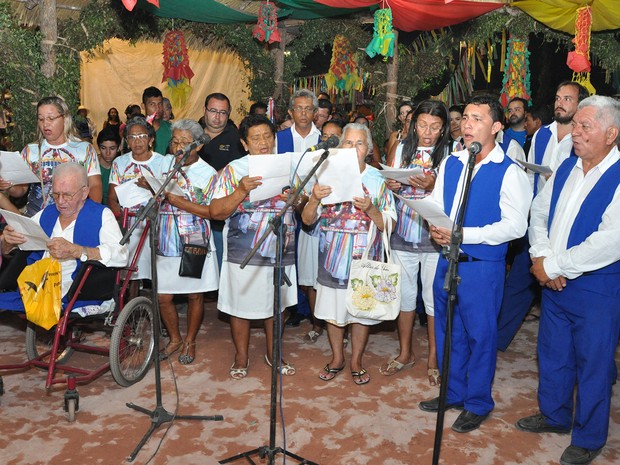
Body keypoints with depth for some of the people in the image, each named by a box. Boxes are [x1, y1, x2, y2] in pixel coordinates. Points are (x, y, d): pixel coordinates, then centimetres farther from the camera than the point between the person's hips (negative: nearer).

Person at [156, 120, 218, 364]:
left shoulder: (208, 173, -5)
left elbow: (212, 211, -14)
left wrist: (177, 200, -20)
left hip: (194, 244, -3)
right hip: (166, 244, 4)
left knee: (195, 296, 9)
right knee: (163, 296, 6)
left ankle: (190, 341, 29)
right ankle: (175, 339, 29)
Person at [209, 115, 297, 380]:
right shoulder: (234, 170, -4)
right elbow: (215, 212, -10)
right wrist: (241, 192, -24)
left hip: (281, 251, 4)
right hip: (244, 254, -3)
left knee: (276, 305, 16)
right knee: (241, 307, 7)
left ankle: (273, 353, 35)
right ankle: (241, 357, 28)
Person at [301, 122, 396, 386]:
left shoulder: (379, 181, -2)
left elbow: (388, 225, -5)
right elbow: (307, 220, -1)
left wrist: (370, 209, -23)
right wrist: (314, 199, -21)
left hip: (365, 261, -1)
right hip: (333, 258, 1)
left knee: (362, 312, 10)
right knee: (333, 312, 13)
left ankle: (356, 361, 30)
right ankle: (337, 358, 34)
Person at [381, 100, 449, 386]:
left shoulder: (449, 153, -3)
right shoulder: (403, 149, 7)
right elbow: (392, 185, 11)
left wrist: (433, 186, -25)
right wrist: (391, 186, -11)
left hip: (434, 236, -3)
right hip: (403, 233, 3)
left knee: (434, 298, 5)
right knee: (404, 294, 14)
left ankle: (433, 359, 22)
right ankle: (405, 353, 31)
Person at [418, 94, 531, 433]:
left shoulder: (509, 172, -12)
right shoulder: (450, 164, 7)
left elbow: (515, 226, -18)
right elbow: (435, 204, 13)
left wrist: (463, 234, -24)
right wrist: (435, 226, -10)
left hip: (482, 265, -6)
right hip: (447, 261, 6)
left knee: (480, 335, 7)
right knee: (447, 331, 17)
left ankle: (477, 403, 27)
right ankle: (453, 393, 37)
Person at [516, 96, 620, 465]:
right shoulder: (567, 167, 5)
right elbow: (539, 212, 9)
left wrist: (554, 266, -20)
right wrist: (541, 256, -8)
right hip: (554, 282, 6)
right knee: (553, 354, 20)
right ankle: (555, 415, 42)